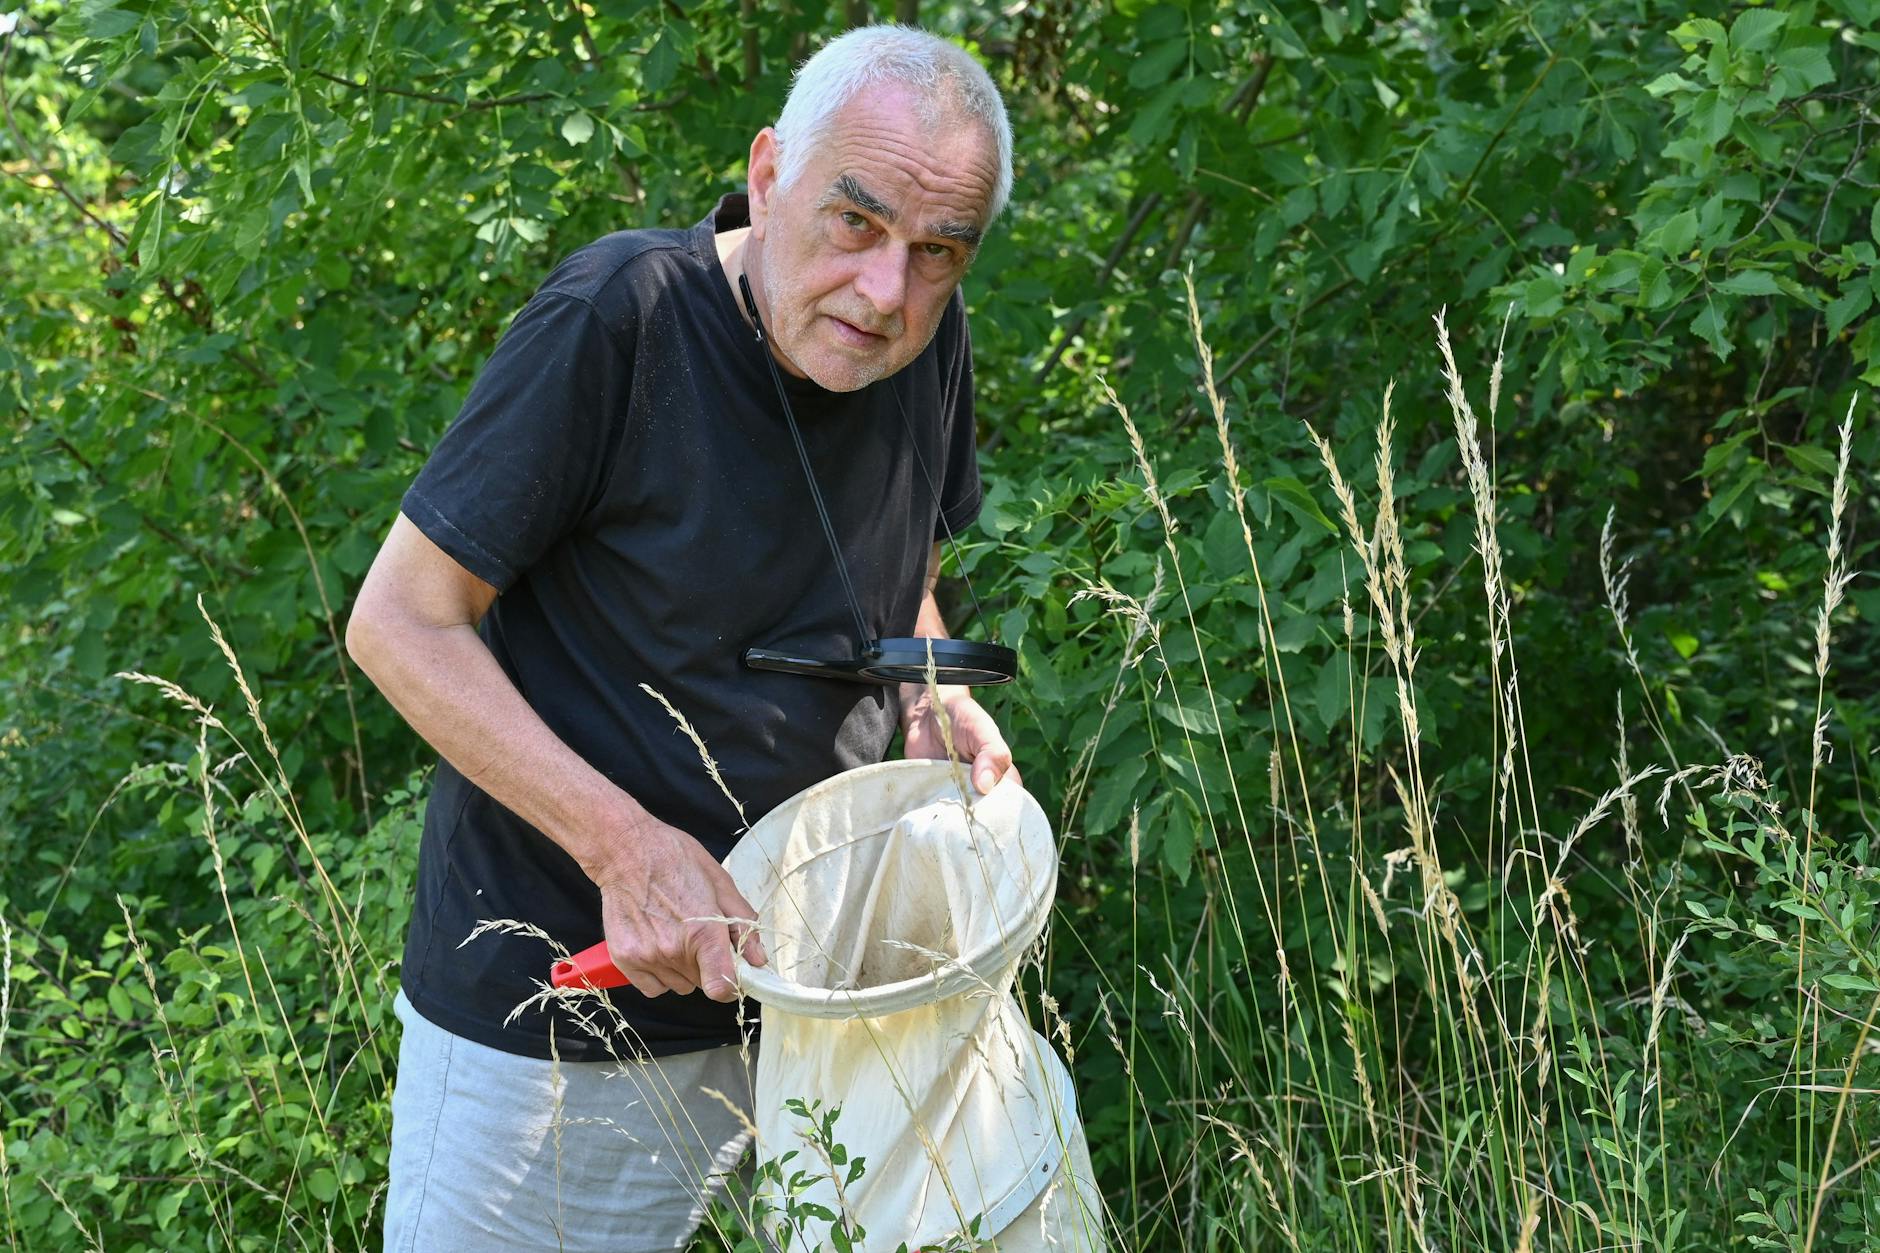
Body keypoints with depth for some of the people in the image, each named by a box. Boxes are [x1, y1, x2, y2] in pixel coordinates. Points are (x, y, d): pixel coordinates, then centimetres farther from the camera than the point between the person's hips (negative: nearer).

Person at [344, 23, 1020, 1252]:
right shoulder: (619, 316, -22)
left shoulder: (927, 339, -3)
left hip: (795, 961, 6)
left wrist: (930, 695, -5)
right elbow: (400, 622, -18)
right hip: (559, 982, -5)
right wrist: (627, 847, -24)